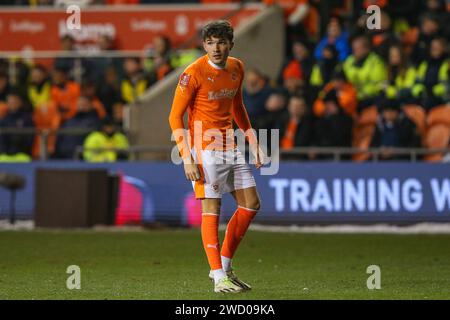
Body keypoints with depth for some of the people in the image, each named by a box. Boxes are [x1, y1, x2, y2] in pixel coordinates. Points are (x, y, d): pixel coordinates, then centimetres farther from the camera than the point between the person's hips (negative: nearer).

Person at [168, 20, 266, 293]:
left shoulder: (237, 68, 7)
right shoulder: (194, 73, -13)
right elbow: (175, 116, -11)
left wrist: (253, 143, 17)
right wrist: (187, 159, -18)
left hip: (231, 147, 7)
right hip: (205, 148, -7)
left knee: (251, 204, 6)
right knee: (212, 210, -7)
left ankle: (225, 266, 17)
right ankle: (219, 278, -4)